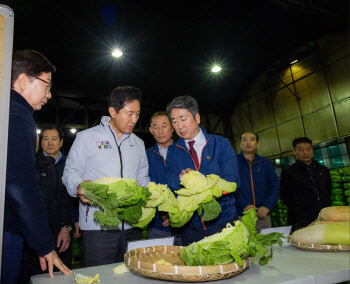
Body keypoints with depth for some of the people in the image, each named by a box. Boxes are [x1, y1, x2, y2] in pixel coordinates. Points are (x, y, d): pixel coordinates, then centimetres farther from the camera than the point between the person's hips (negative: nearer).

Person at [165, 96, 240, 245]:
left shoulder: (221, 144, 0)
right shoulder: (174, 153, 6)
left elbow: (231, 180, -9)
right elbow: (171, 180, -8)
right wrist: (182, 178, -31)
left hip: (223, 222, -1)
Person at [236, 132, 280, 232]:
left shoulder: (265, 163, 11)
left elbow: (275, 185, 7)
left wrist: (267, 206, -6)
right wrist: (244, 205, -17)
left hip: (262, 216, 4)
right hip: (240, 216, -3)